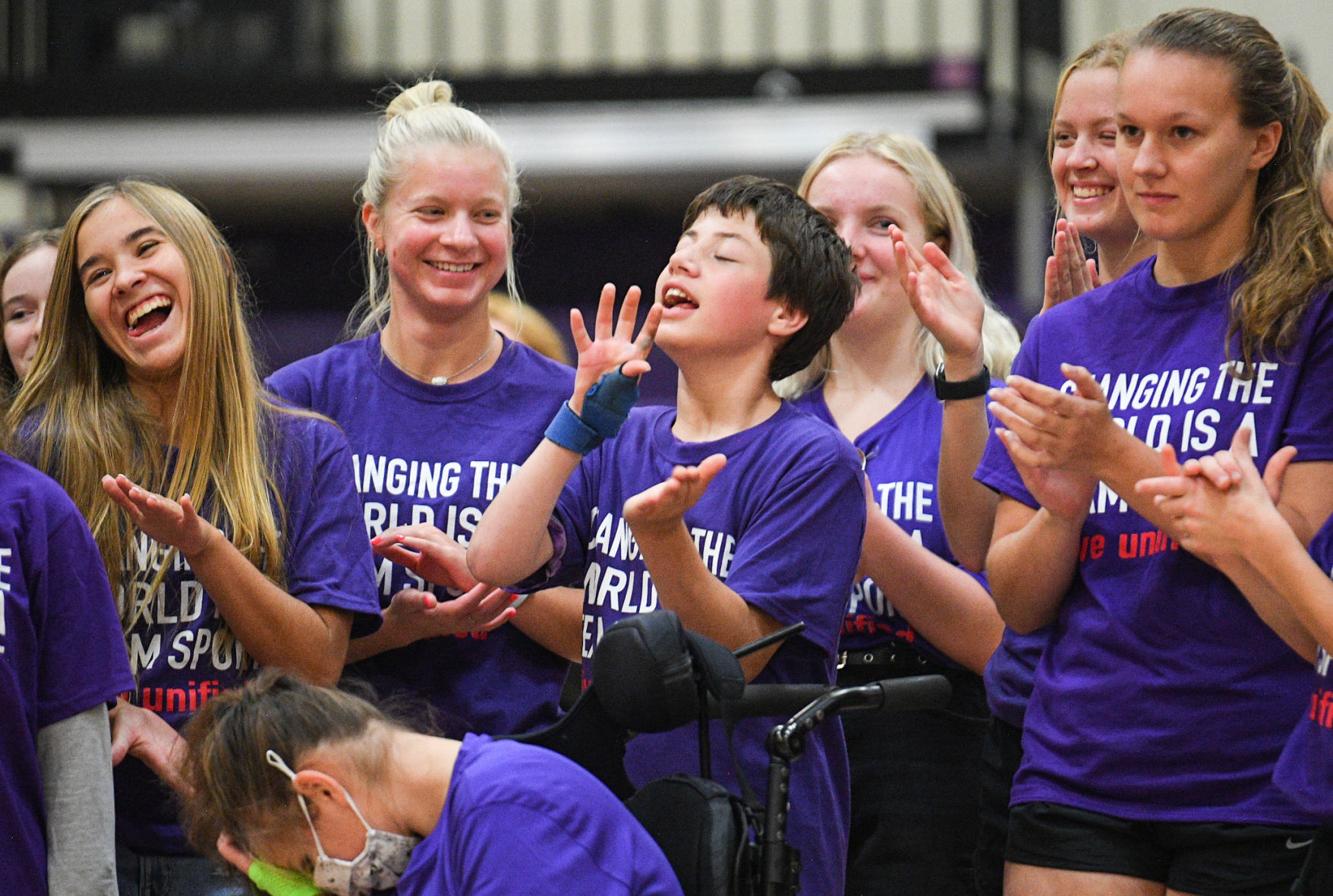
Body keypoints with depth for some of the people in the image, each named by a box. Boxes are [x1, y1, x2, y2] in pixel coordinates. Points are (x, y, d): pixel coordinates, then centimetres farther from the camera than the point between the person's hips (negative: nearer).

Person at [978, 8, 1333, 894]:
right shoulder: (1063, 336, 12)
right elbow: (1016, 604, 10)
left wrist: (1114, 456, -18)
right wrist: (1061, 509, -10)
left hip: (1258, 786, -3)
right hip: (1079, 777, 4)